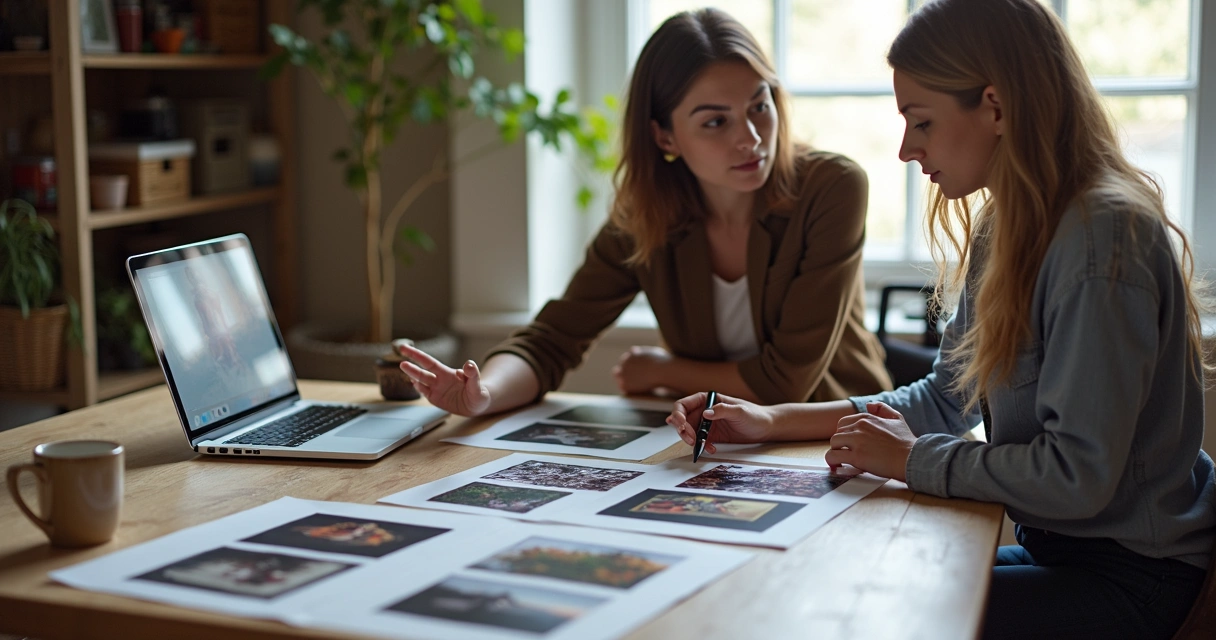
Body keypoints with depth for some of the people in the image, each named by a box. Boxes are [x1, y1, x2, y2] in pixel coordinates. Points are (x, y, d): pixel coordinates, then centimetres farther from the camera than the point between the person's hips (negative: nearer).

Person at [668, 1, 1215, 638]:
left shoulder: (1105, 238, -23)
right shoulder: (1004, 231, 7)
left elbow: (1077, 476, -27)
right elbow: (945, 398, 14)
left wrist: (910, 458, -14)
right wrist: (772, 421, 6)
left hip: (1129, 577, -8)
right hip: (1052, 545, 8)